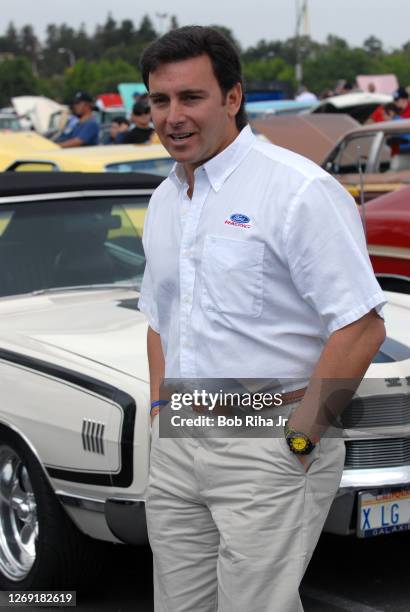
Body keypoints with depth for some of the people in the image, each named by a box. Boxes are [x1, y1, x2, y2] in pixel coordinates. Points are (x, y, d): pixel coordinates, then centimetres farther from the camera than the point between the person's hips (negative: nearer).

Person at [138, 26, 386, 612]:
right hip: (175, 448, 7)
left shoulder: (298, 189, -13)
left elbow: (361, 327, -16)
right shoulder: (164, 200, 12)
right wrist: (161, 409, 12)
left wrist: (298, 440, -16)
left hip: (266, 450, -7)